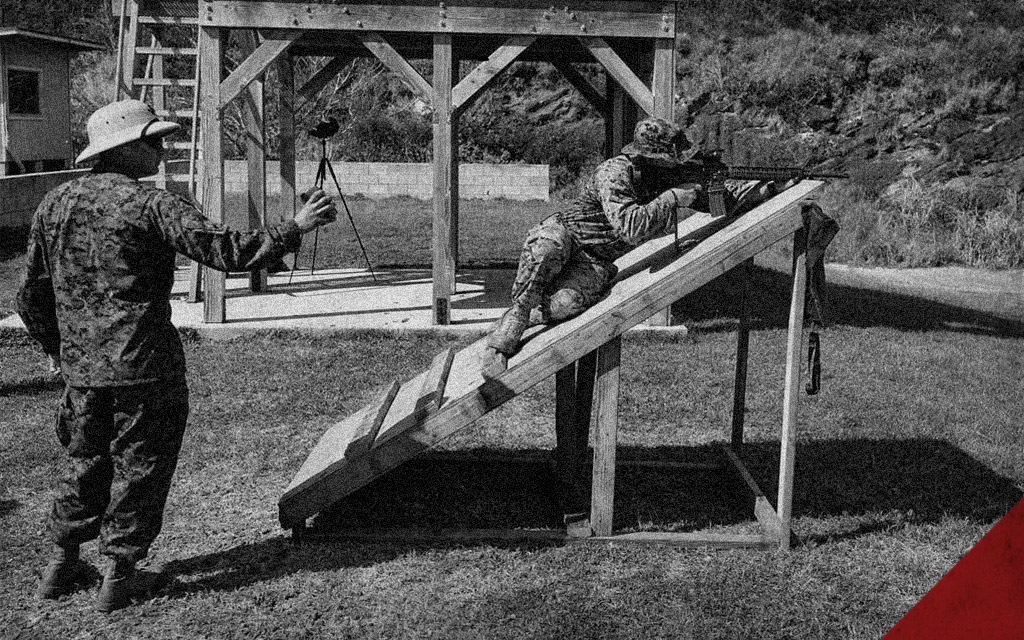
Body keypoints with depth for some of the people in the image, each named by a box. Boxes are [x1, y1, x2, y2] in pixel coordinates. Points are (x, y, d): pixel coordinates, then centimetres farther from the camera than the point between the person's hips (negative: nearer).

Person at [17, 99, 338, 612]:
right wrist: (295, 229, -11)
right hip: (144, 366, -6)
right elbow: (225, 250, -19)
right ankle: (118, 577, 17)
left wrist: (56, 348, 25)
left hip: (81, 367, 6)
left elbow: (32, 295, 12)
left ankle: (61, 565, 31)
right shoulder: (150, 204, -13)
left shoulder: (54, 204, 7)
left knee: (87, 462, 22)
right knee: (139, 468, 8)